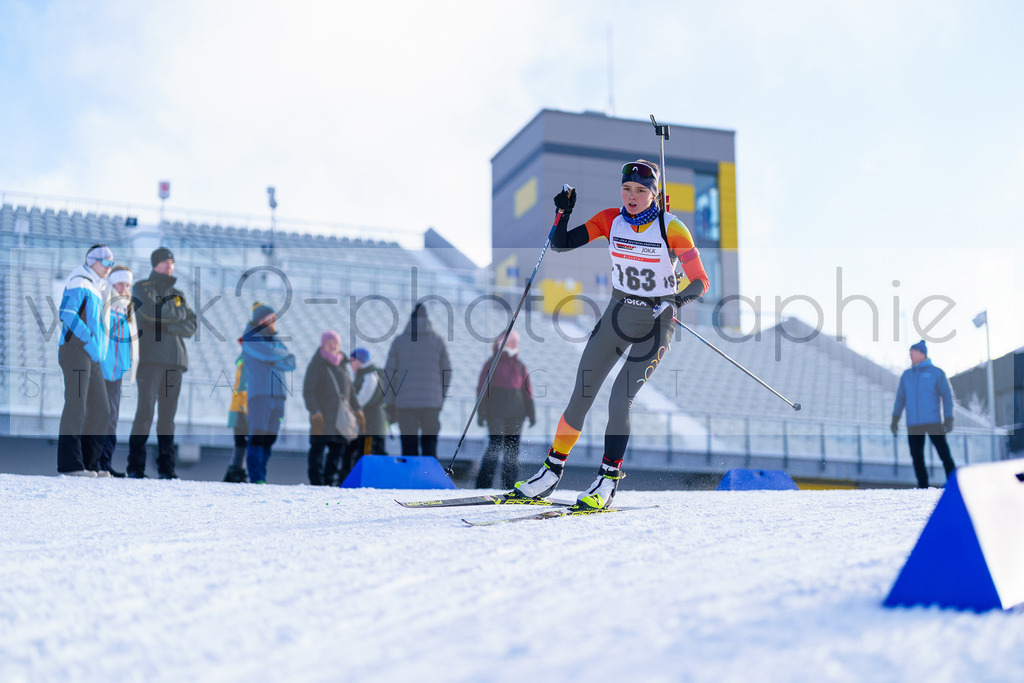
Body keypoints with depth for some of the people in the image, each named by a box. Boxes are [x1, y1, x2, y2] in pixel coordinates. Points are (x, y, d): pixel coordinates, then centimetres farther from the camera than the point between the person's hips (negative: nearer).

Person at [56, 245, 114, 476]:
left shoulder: (96, 289, 23)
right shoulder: (79, 283, -5)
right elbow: (66, 313, -18)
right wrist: (88, 339, -21)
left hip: (91, 355, 9)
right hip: (75, 350, -9)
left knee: (99, 408, 6)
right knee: (76, 404, -13)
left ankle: (88, 461, 11)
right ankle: (69, 463, -13)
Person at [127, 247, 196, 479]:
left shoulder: (178, 294, 22)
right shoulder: (142, 287, 9)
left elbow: (191, 327, 9)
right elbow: (151, 310, -13)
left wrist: (164, 324, -5)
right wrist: (177, 314, 1)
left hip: (175, 360, 5)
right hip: (150, 357, -5)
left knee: (168, 414, 3)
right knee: (145, 410, -12)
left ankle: (166, 467, 5)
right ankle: (135, 466, -10)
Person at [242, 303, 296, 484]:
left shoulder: (275, 340, 22)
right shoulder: (250, 339, 3)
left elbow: (291, 364, 10)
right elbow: (269, 353, -14)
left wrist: (274, 361, -8)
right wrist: (283, 354, 4)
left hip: (277, 394, 6)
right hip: (258, 393, -6)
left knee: (269, 438, 1)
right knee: (257, 436, -13)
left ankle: (261, 477, 3)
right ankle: (255, 478, -14)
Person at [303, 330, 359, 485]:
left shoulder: (342, 365, 17)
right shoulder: (316, 365, -2)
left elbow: (349, 389, 26)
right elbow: (307, 391, -8)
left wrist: (356, 409, 19)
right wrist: (314, 411, -17)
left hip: (340, 416, 6)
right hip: (322, 416, -6)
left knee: (339, 448, 7)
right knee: (318, 448, -6)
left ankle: (330, 480, 15)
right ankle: (316, 481, -4)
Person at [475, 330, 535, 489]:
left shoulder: (520, 366, 14)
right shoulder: (491, 364, 2)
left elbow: (527, 391, 17)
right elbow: (481, 388, 0)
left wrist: (531, 413, 12)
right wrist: (481, 412, -7)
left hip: (515, 415, 4)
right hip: (495, 413, -4)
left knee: (513, 448, 3)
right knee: (495, 445, -14)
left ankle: (509, 486, 8)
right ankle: (483, 484, -11)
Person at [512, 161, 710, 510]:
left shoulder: (671, 229, -16)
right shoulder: (611, 220, -4)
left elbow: (700, 282, -17)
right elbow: (561, 244, -3)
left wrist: (674, 299, -36)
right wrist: (564, 212, -20)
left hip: (656, 323, -4)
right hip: (618, 314, 4)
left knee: (620, 398, -16)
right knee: (581, 395, 2)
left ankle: (609, 478, 0)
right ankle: (551, 472, 15)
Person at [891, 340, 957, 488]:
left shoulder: (937, 373, 1)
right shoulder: (906, 375, 12)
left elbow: (947, 396, -1)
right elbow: (900, 398, 14)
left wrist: (948, 419, -9)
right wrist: (895, 419, 7)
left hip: (933, 422, -4)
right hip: (913, 424, 4)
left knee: (944, 454, -7)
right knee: (917, 457, 4)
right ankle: (923, 487, 12)